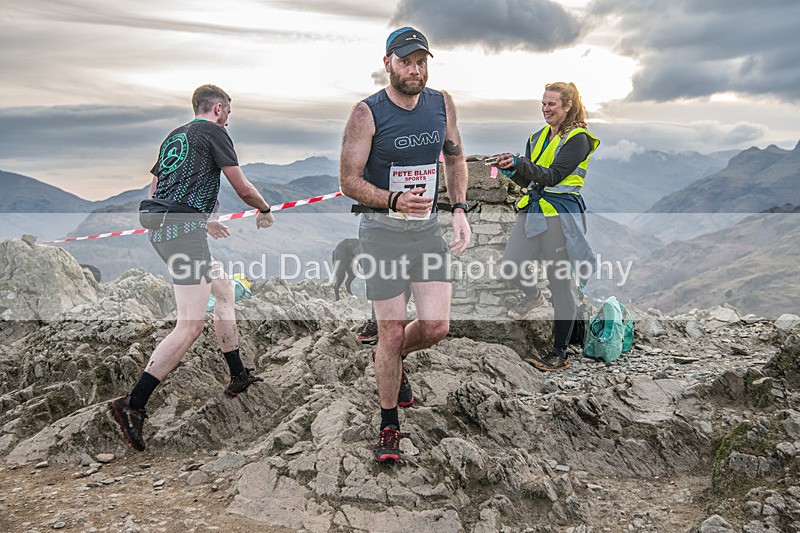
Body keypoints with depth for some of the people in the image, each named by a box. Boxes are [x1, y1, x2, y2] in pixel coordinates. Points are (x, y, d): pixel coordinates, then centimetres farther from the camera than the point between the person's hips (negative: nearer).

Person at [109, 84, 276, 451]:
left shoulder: (174, 137, 24)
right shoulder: (213, 132, 0)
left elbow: (154, 194, 27)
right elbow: (243, 189, 0)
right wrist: (265, 211, 20)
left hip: (160, 228, 10)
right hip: (183, 230, -10)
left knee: (224, 290, 20)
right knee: (191, 324, -12)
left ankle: (238, 377, 24)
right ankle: (133, 404, -15)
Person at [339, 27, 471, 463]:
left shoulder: (442, 105, 3)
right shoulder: (367, 113, -11)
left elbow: (455, 157, 17)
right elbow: (348, 181, -11)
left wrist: (459, 209, 3)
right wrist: (394, 201, -28)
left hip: (428, 230, 4)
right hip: (382, 234, -4)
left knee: (436, 327, -4)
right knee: (392, 333, -1)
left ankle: (391, 360, 32)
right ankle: (389, 427, 19)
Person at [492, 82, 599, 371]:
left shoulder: (578, 138, -6)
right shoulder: (538, 136, 16)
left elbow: (553, 175, -18)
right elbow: (526, 180, 13)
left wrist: (519, 163, -30)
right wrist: (512, 169, -7)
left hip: (561, 216, -7)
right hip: (532, 210, 7)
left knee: (561, 284, 0)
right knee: (510, 265, -2)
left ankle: (560, 353, 11)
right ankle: (533, 296, 35)